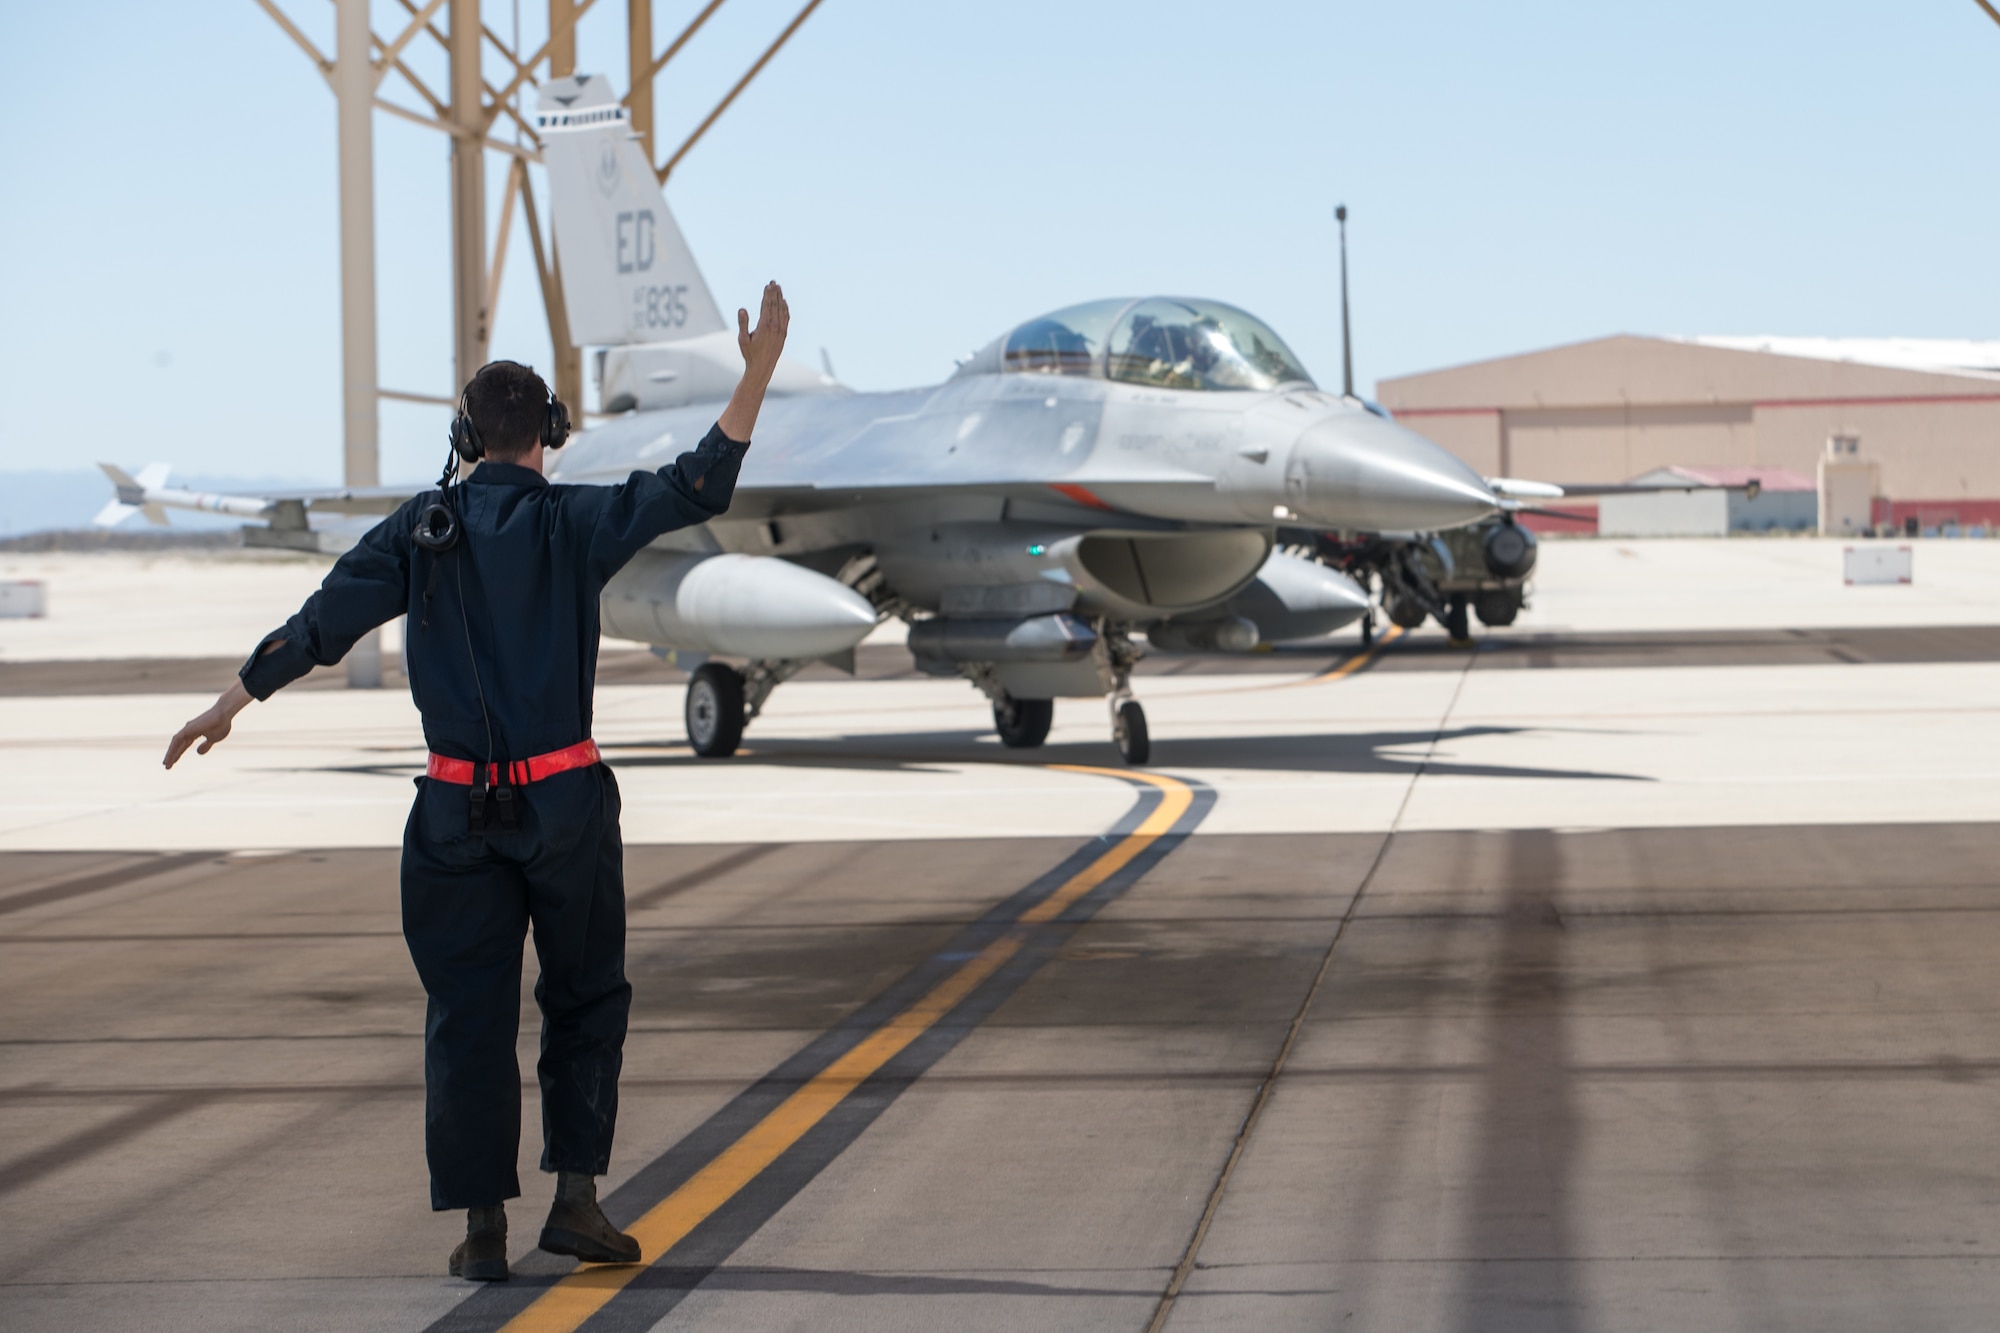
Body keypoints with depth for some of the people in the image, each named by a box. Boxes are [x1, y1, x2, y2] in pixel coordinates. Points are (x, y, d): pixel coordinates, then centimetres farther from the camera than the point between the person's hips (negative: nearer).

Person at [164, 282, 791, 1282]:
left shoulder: (421, 528, 2)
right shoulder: (574, 522, -4)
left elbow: (322, 621, 2)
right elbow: (696, 487, -12)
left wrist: (229, 703, 10)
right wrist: (757, 372, -12)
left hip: (458, 812, 2)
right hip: (566, 801, -2)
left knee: (468, 1012, 6)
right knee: (586, 997, 13)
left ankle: (482, 1228, 4)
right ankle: (575, 1199, 6)